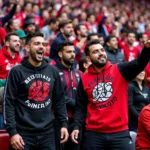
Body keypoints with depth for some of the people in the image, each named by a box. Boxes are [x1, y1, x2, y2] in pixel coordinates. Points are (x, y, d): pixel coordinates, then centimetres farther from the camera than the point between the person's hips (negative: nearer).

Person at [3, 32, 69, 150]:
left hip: (47, 133, 4)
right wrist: (12, 131, -14)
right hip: (24, 134, -4)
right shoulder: (17, 72, -5)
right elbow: (9, 103, -8)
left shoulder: (53, 71, 9)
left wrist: (64, 124, 6)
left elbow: (60, 100, 14)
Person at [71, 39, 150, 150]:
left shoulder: (120, 71, 2)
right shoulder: (84, 79, 7)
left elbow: (139, 64, -16)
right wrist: (77, 127, -5)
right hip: (93, 133, 2)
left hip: (120, 132, -1)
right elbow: (80, 107, 10)